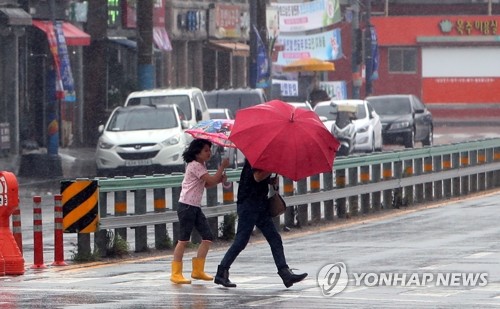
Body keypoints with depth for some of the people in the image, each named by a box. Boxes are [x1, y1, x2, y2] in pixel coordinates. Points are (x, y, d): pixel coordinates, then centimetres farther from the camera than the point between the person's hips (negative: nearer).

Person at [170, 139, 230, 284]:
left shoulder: (201, 165, 16)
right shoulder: (195, 166, -14)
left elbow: (207, 184, 19)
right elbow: (211, 180, -20)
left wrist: (220, 179, 2)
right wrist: (222, 167, -11)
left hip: (195, 207, 9)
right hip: (186, 206, -9)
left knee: (207, 237, 4)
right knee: (183, 239, -7)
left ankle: (198, 270, 10)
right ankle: (176, 273, -4)